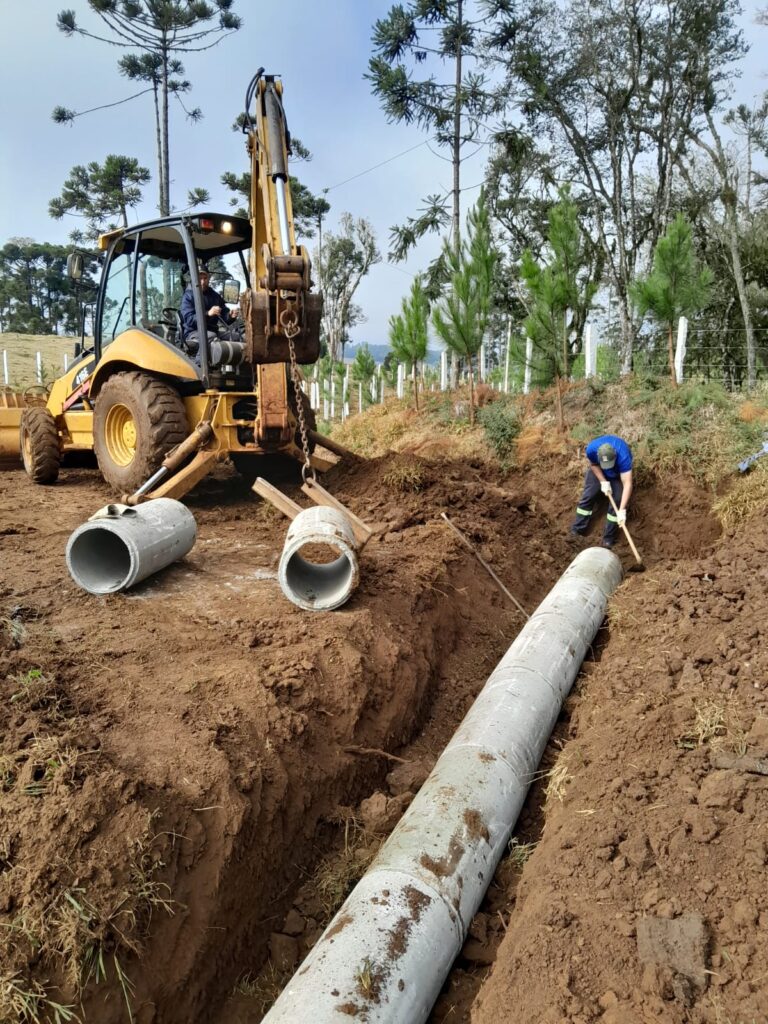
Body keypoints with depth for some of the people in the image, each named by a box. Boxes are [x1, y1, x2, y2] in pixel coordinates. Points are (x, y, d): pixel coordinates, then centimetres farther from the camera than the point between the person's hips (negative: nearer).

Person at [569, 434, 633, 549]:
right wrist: (603, 482, -26)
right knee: (588, 495, -3)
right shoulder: (591, 449, -40)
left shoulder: (623, 457, -46)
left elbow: (627, 484, -47)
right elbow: (593, 464, -16)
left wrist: (622, 510, -52)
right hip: (598, 468, 2)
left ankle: (608, 539, -3)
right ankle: (577, 531, 6)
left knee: (617, 500, -12)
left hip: (619, 472, -2)